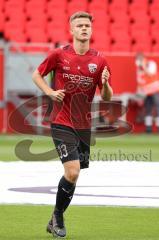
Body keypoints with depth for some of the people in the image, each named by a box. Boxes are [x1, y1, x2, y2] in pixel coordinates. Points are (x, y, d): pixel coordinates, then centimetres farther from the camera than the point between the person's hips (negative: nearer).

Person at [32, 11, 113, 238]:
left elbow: (107, 97, 4)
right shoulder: (59, 54, -5)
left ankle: (56, 219, 28)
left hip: (84, 125, 4)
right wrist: (50, 92, -9)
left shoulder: (99, 60, 0)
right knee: (72, 172, -17)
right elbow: (37, 75, 8)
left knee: (73, 174, 10)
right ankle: (57, 217, 4)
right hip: (61, 123, -4)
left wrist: (105, 84, -18)